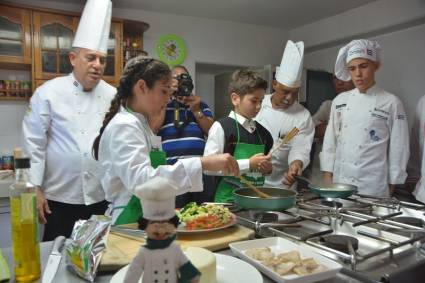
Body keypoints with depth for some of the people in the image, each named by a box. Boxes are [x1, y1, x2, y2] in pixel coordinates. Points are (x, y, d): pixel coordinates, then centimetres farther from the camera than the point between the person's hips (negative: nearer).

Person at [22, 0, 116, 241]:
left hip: (102, 198, 3)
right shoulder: (49, 92, -6)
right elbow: (34, 144, -5)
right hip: (60, 199, -3)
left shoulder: (112, 95, 3)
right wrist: (35, 189, -6)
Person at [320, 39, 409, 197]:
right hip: (338, 182, 3)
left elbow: (398, 148, -1)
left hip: (372, 187, -3)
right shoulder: (340, 101, 6)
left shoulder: (391, 103, -3)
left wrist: (391, 187, 0)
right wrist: (327, 176, 3)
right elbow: (330, 140, 8)